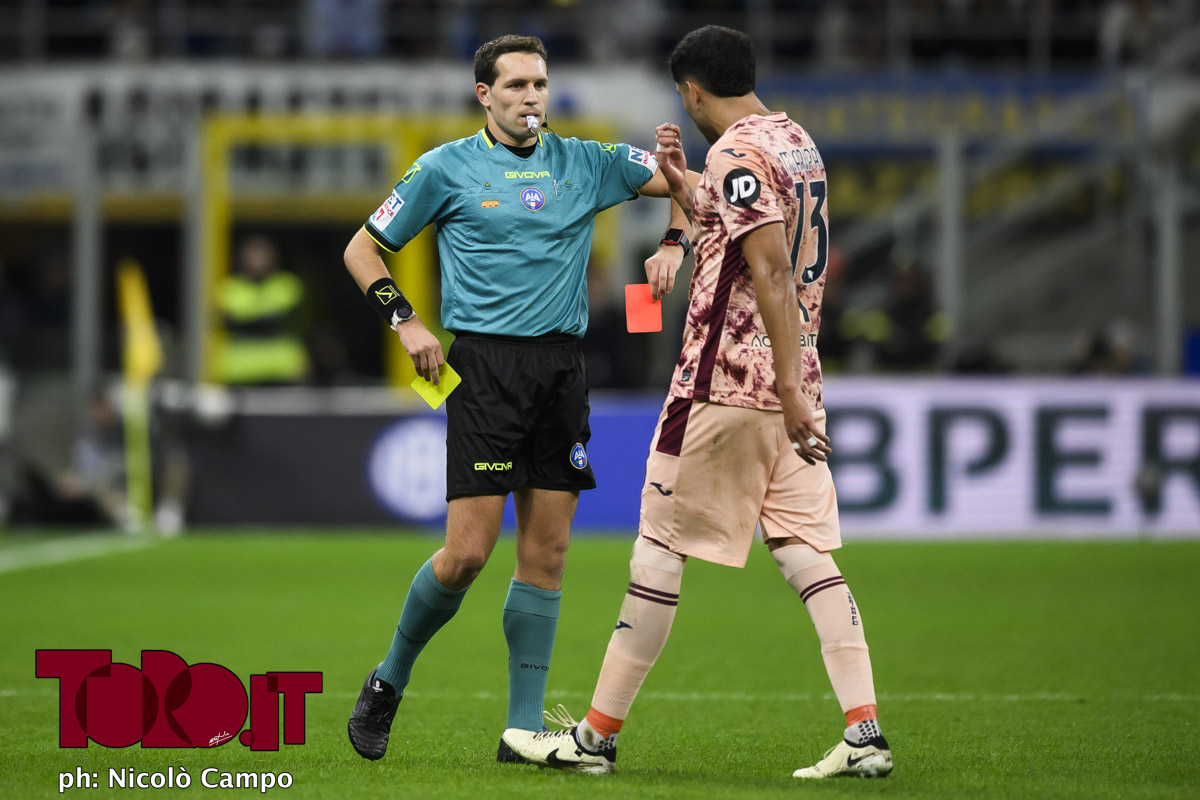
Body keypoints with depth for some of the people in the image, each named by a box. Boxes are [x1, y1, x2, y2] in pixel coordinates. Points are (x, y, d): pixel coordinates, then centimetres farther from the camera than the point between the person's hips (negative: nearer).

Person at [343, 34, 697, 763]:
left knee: (546, 553, 2)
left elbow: (687, 182, 20)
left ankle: (525, 730, 7)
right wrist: (406, 322, -2)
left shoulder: (585, 163, 11)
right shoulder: (447, 169, 3)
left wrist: (674, 244, 3)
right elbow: (363, 250, 10)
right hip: (485, 366, -4)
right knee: (468, 552, -10)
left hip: (562, 367, 4)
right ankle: (389, 681, 13)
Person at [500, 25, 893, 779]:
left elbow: (771, 271, -22)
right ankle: (864, 733, -7)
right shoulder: (798, 142, 15)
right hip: (790, 384, 8)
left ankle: (599, 733, 5)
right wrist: (682, 188, 30)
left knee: (660, 548, -1)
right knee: (807, 552, 4)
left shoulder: (737, 153, -13)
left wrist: (789, 392, -25)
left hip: (725, 382, -8)